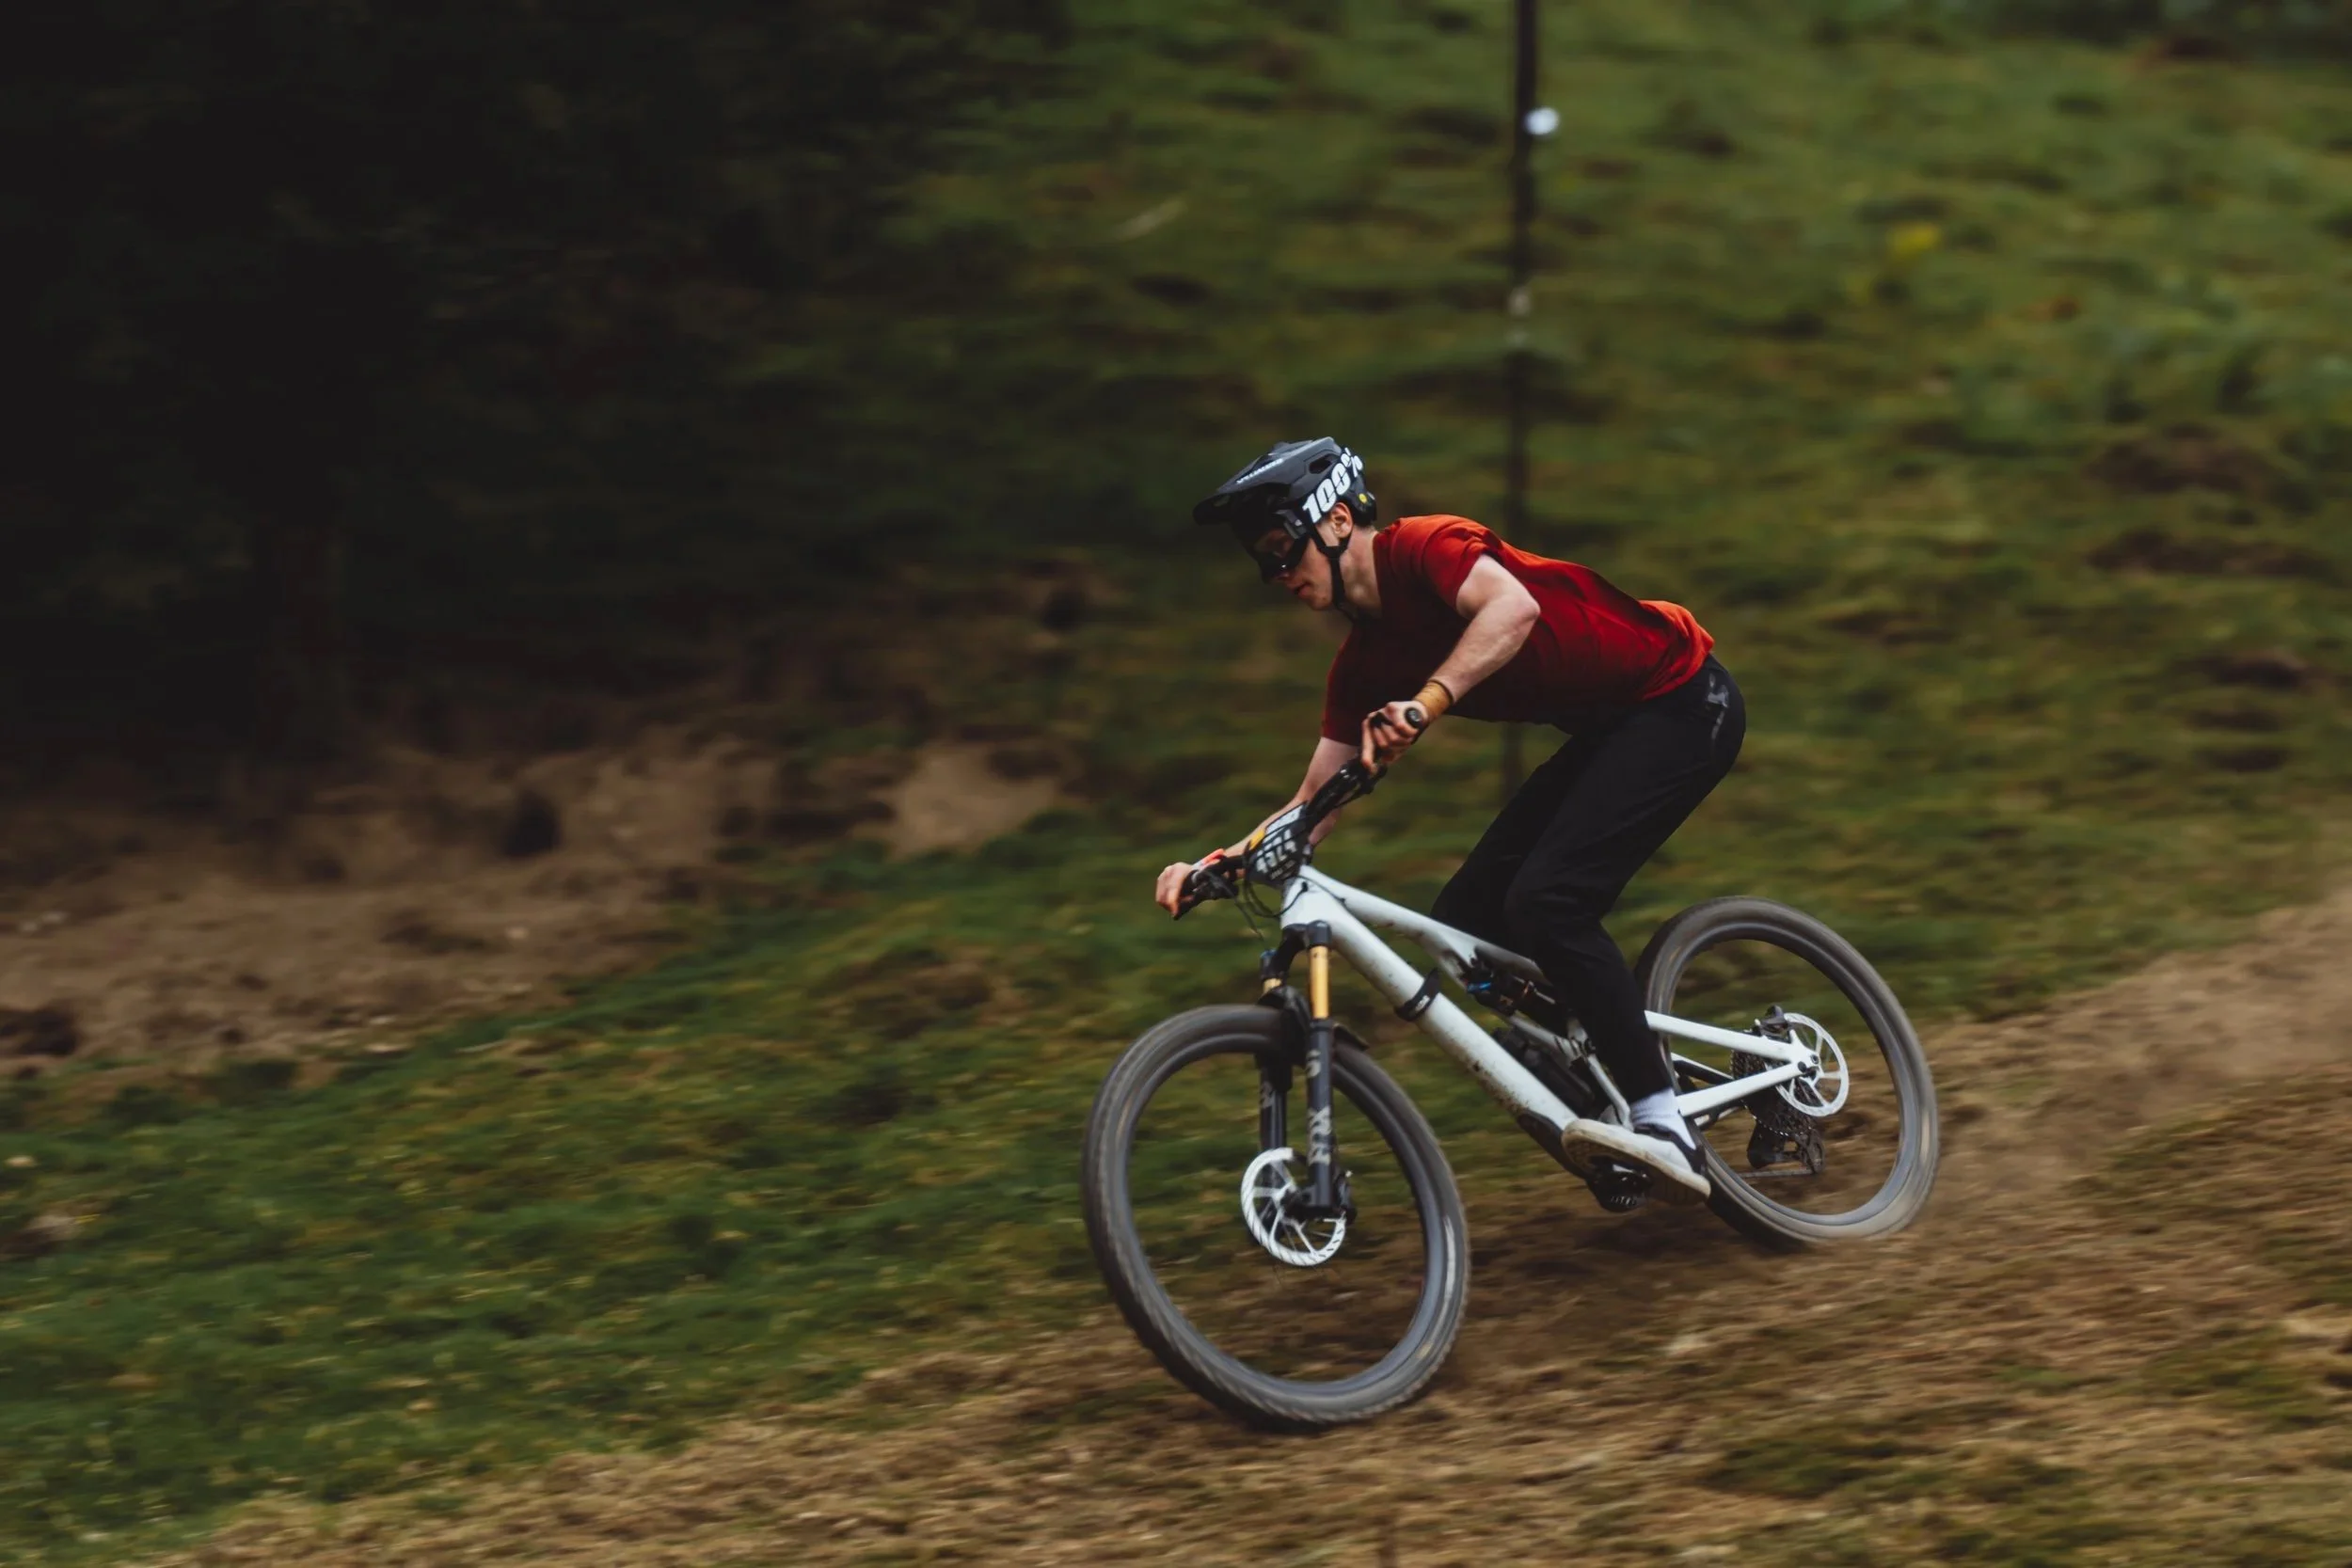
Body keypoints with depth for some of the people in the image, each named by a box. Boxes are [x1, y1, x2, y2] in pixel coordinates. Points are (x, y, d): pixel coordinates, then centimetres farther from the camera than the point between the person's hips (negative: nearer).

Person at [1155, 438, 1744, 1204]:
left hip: (1683, 702, -9)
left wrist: (1426, 703, -46)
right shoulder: (1365, 664, 7)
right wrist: (1220, 860, -8)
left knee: (1545, 901, -24)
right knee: (1466, 920, 0)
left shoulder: (1422, 547, -16)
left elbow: (1514, 607, -37)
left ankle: (1663, 1119, -15)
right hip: (1612, 728, 9)